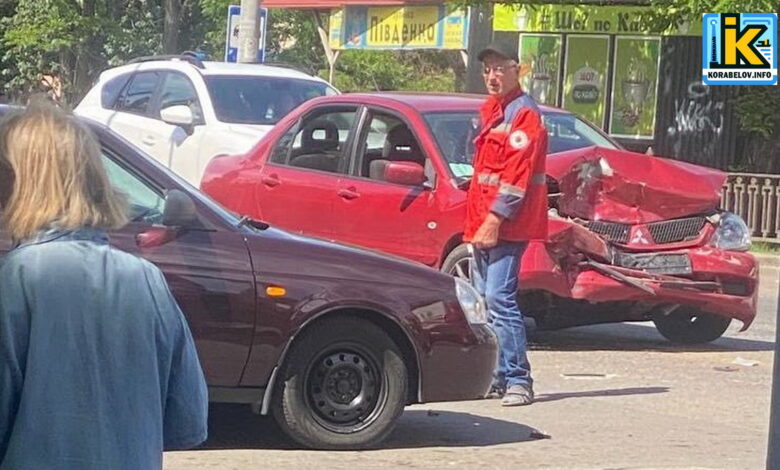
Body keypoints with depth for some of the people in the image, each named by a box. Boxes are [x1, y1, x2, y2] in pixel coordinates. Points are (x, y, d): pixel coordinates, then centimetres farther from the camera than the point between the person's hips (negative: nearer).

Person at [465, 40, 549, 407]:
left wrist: (494, 220, -22)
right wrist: (478, 221, 18)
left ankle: (518, 380, -13)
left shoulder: (523, 114, -10)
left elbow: (517, 174, -18)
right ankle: (499, 376, 17)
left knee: (500, 298, -14)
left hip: (505, 226, -10)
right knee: (489, 297, 11)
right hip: (483, 224, 10)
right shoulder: (491, 110, 20)